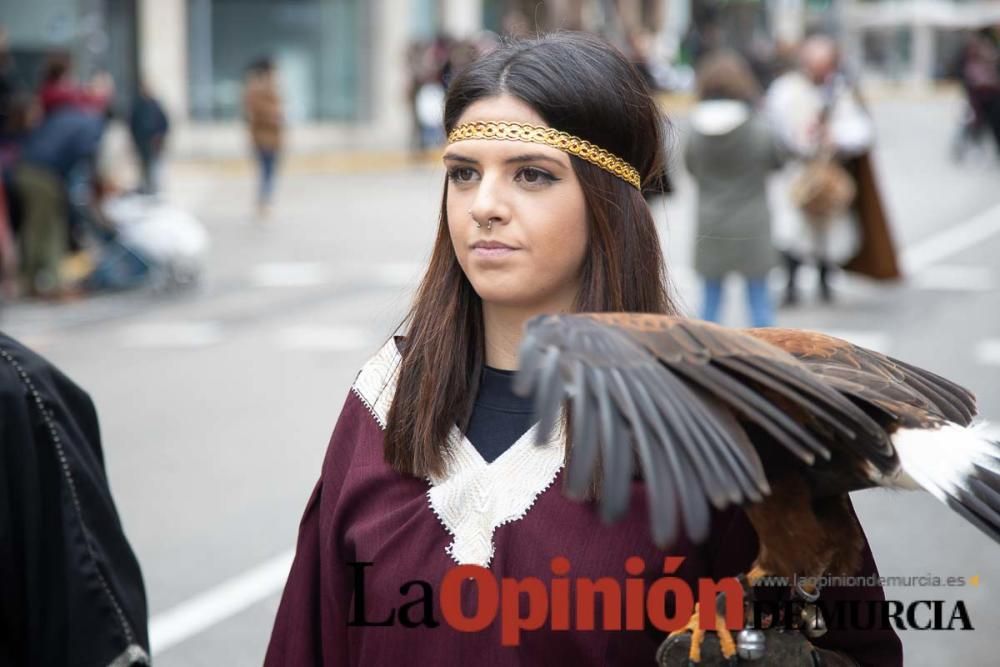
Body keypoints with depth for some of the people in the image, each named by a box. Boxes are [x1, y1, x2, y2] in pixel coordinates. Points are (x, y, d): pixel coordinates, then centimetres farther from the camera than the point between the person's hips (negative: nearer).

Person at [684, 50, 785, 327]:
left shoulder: (697, 133, -8)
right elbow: (779, 160, 3)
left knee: (711, 299, 10)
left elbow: (691, 168, 4)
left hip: (710, 229, 2)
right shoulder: (760, 130, -12)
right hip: (752, 230, -2)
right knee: (759, 299, 7)